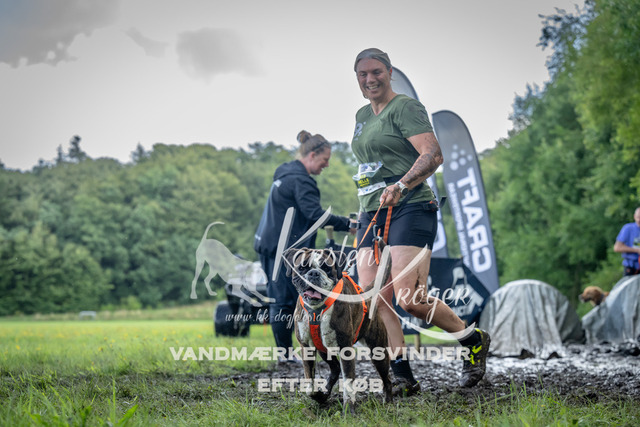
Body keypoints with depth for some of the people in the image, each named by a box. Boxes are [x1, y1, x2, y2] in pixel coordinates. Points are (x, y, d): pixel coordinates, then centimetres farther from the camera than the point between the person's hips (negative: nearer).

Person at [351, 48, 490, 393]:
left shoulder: (405, 108, -4)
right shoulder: (362, 115, 21)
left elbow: (434, 155, -16)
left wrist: (400, 186, -30)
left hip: (410, 209, -8)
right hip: (372, 214, 8)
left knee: (410, 300, -16)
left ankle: (475, 341, 6)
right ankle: (403, 377, -1)